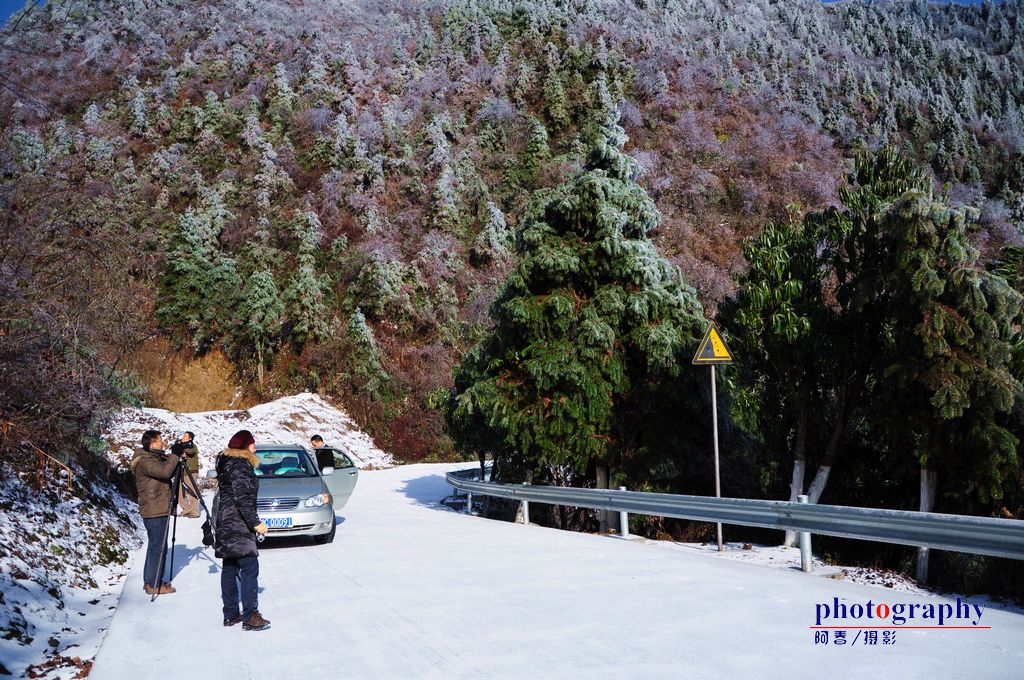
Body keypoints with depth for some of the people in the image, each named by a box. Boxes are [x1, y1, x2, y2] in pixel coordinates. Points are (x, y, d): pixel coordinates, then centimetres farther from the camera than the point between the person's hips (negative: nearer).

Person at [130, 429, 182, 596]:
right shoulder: (145, 461, -16)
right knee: (158, 547, -5)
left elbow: (168, 474, 19)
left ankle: (150, 581, 25)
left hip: (157, 510, 10)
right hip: (155, 511, -10)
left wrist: (175, 460, 2)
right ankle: (153, 585, 2)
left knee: (155, 546, 17)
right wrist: (175, 456, -16)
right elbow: (165, 471, -31)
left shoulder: (153, 458, 15)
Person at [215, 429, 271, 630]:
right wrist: (255, 522, -19)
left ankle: (231, 614, 18)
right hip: (238, 525, -10)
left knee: (230, 568, 12)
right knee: (250, 568, -8)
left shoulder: (227, 463, 16)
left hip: (226, 523, 10)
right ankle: (250, 617, -8)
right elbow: (242, 498, -21)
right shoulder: (240, 466, -15)